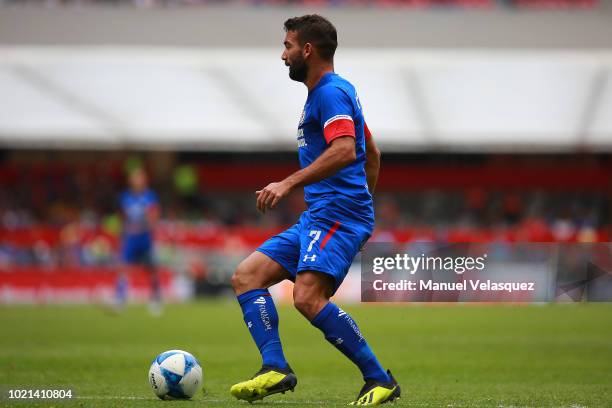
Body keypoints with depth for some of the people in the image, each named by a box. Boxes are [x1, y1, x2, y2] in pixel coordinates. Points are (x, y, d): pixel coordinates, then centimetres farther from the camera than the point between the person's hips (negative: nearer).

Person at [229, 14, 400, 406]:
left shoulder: (330, 91, -8)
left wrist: (289, 183, -26)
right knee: (246, 276, 2)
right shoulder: (333, 91, 23)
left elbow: (344, 151, -24)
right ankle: (276, 368, -11)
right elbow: (372, 155, 30)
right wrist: (363, 207, 33)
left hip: (337, 212, -11)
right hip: (317, 217, 11)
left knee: (308, 298, -25)